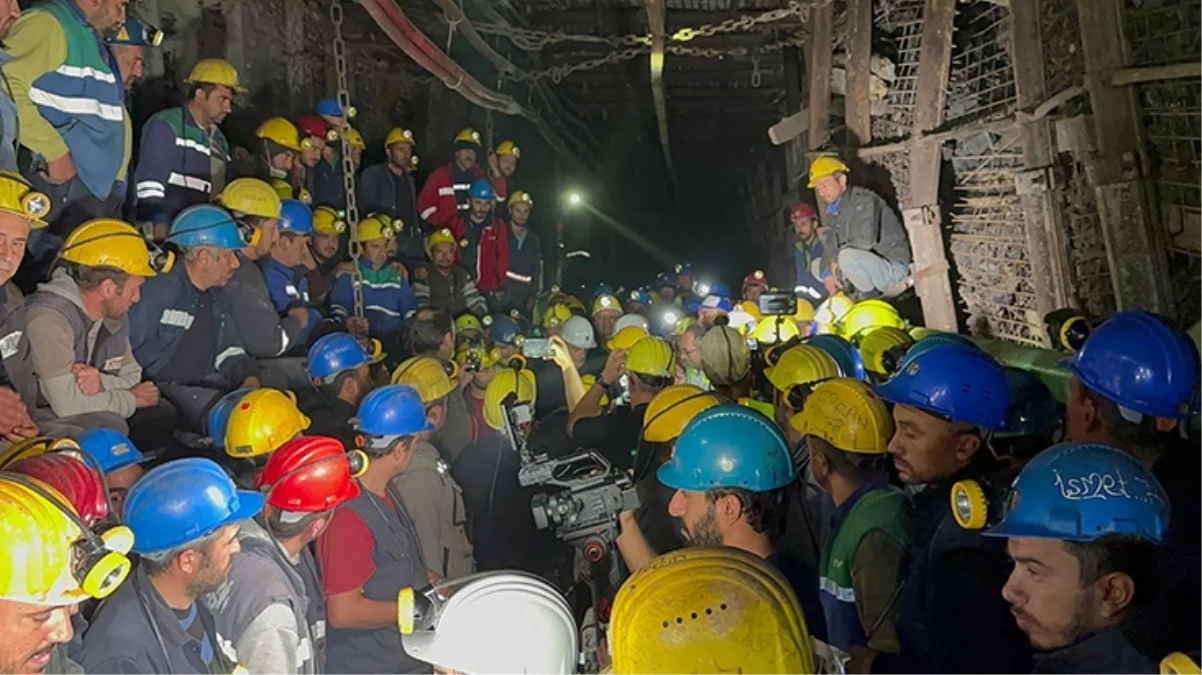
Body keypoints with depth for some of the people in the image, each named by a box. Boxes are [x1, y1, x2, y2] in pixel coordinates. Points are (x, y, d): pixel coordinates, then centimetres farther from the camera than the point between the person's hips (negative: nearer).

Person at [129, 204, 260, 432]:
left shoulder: (216, 296, 14)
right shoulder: (158, 289, -13)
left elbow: (230, 351, 17)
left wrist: (249, 379, -2)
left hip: (206, 383, 8)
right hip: (162, 386, -7)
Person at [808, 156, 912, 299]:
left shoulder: (864, 200, -15)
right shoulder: (834, 211, 12)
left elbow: (866, 241, -28)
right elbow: (829, 247, 8)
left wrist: (837, 257, -16)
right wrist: (827, 273, -10)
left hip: (894, 269, -9)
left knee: (847, 256, -35)